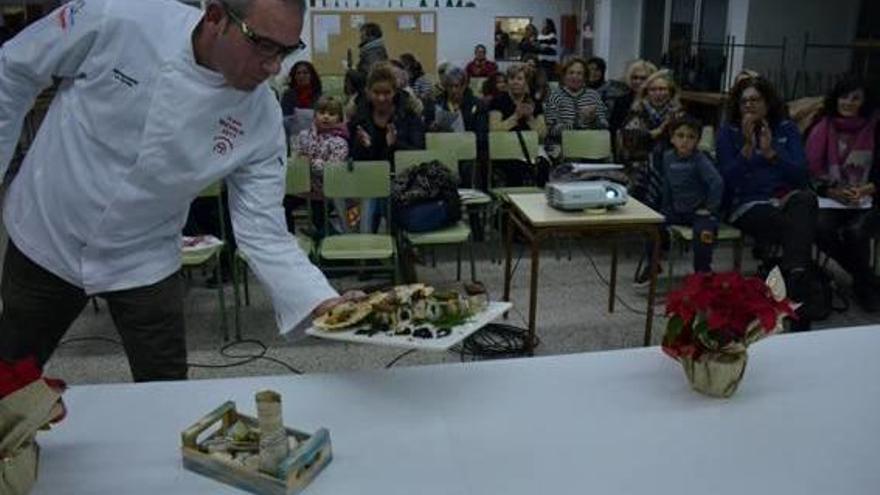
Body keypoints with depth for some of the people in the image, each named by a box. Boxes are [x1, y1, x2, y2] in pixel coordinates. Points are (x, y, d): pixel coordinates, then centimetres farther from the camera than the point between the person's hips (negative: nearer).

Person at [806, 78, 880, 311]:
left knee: (856, 231, -33)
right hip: (832, 200, 1)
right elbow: (812, 172, 5)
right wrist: (833, 192, -10)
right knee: (820, 229, -31)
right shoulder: (822, 129, 4)